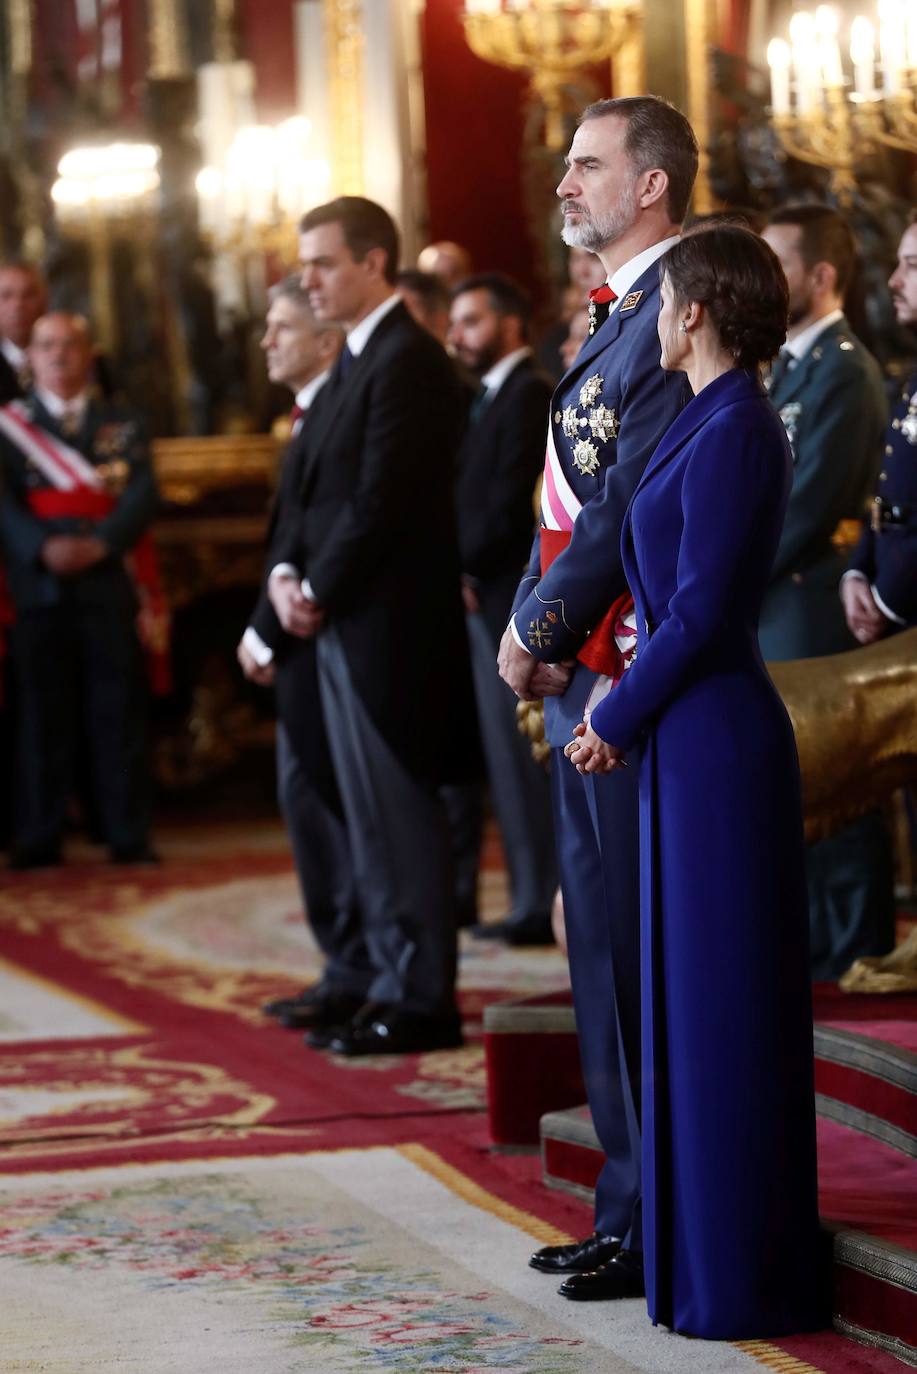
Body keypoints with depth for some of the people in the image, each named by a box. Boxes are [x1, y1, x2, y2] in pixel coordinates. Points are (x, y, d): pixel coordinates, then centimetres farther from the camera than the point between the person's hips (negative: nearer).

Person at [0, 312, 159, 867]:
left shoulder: (122, 424, 14)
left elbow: (142, 494, 1)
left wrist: (100, 543, -15)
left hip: (109, 586, 1)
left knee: (119, 711, -1)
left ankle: (129, 837, 2)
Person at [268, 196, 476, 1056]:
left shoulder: (406, 360, -14)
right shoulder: (355, 361, 17)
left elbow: (382, 500, -19)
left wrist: (319, 592, -12)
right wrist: (287, 572, 2)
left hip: (385, 623, -10)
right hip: (340, 624, 10)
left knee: (401, 817, -5)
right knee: (371, 819, 12)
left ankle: (422, 1002, 0)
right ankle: (393, 987, 17)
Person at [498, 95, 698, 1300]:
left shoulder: (673, 318, -15)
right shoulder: (613, 319, 17)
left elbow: (629, 506, -19)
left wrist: (538, 632, -12)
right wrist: (528, 628, 8)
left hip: (634, 683, -10)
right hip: (582, 678, 10)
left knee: (642, 955, -5)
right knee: (603, 950, 14)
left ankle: (658, 1232, 2)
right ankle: (629, 1205, 22)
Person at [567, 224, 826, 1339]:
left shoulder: (732, 434, -17)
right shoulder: (715, 421, 13)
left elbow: (698, 611, -19)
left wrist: (617, 722, -9)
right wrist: (624, 705, 11)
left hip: (712, 739, -10)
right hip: (693, 731, 10)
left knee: (717, 991, -3)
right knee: (700, 989, 14)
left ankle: (736, 1278, 5)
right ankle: (717, 1249, 23)